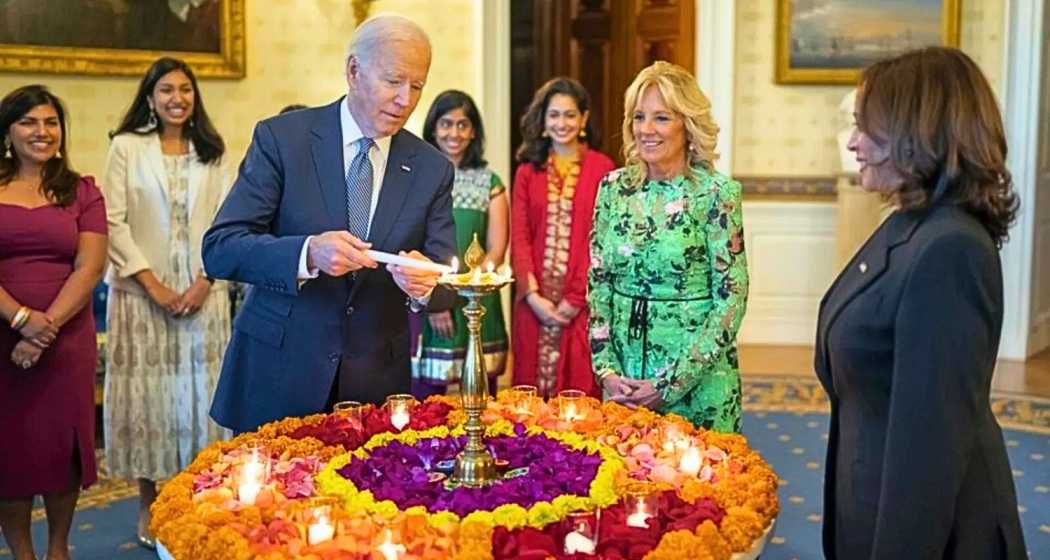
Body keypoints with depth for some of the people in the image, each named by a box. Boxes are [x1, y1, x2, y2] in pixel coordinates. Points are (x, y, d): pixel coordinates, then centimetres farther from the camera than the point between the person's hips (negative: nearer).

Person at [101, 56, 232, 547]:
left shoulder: (212, 153, 10)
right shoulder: (127, 147, 4)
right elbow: (114, 222, -3)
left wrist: (205, 281, -8)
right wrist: (153, 285, -10)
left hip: (203, 294, 2)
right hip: (142, 293, -1)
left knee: (198, 392, 3)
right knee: (147, 393, 1)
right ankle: (149, 503, 12)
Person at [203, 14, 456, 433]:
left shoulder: (432, 168, 1)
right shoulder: (282, 137, -7)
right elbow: (219, 249, -12)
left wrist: (425, 283, -23)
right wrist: (308, 254, -29)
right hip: (278, 380, -2)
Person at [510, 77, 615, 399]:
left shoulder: (601, 168, 0)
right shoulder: (528, 172, 10)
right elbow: (519, 238, 5)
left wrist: (576, 297, -11)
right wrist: (532, 294, -7)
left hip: (581, 301, -3)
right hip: (535, 302, 3)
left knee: (580, 387, -1)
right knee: (531, 393, 6)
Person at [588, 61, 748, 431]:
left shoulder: (717, 193, -10)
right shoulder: (614, 187, 2)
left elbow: (732, 298, -11)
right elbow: (598, 285, 6)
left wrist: (671, 384, -14)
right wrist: (606, 369, -4)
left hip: (697, 381, -4)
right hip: (623, 377, 4)